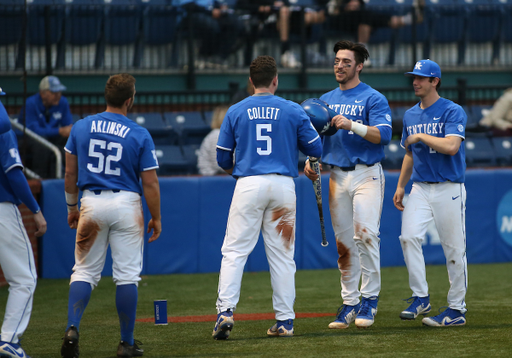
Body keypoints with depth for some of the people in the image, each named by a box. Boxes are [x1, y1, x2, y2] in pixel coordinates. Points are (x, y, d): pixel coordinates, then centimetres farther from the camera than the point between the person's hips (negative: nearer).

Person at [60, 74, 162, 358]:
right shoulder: (140, 135, -8)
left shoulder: (81, 127, 0)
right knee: (127, 275, 5)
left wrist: (71, 206, 17)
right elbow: (150, 182, -7)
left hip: (91, 203, 2)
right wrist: (156, 218, 4)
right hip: (126, 204, -2)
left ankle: (72, 327, -12)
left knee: (85, 271, 8)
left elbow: (70, 172, 6)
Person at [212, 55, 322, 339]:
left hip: (248, 186, -1)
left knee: (234, 251, 0)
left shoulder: (236, 111, 4)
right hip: (283, 186, 1)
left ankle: (226, 310, -16)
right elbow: (316, 149, 6)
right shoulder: (293, 111, 3)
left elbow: (223, 159, 7)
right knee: (282, 254, 7)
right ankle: (285, 320, 8)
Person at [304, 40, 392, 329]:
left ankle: (370, 298, -10)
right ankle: (350, 303, 11)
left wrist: (352, 125, -26)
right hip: (337, 176, 6)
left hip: (367, 175, -5)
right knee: (344, 242, 5)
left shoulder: (374, 99, -2)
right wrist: (310, 161, 3)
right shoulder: (325, 101, 16)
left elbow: (384, 134, -15)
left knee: (366, 234, -18)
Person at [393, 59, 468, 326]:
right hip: (420, 188, 6)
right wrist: (401, 187, 17)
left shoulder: (453, 112, -7)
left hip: (448, 189, -6)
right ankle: (420, 298, -4)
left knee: (454, 248, -2)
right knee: (409, 236, -13)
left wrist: (420, 136, -13)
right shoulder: (410, 116, 14)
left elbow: (451, 146, -22)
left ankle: (457, 309, 5)